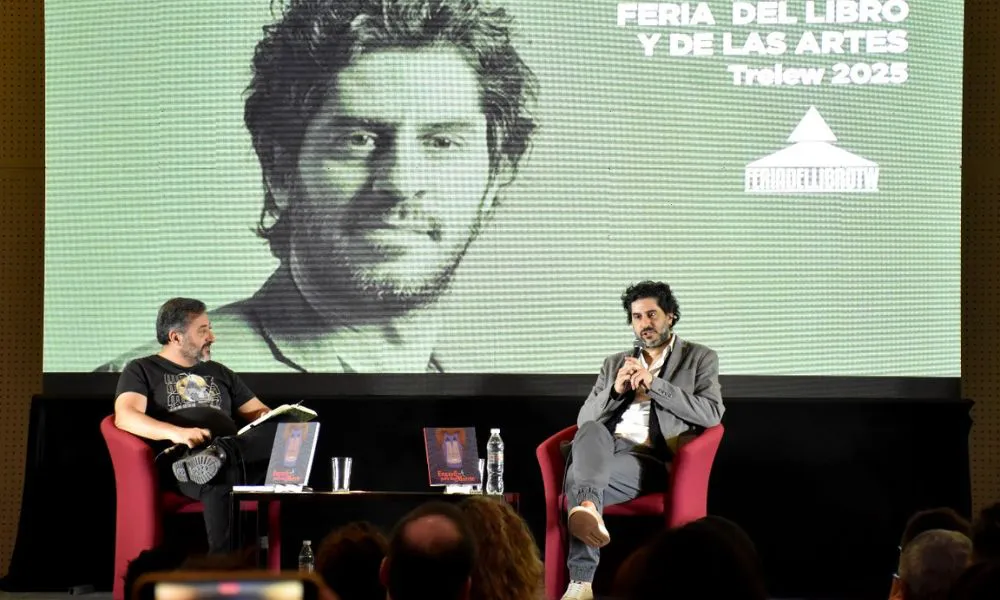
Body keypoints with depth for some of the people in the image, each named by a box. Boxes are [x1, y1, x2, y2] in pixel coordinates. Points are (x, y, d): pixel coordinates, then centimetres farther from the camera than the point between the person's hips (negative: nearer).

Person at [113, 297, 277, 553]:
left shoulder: (219, 373, 32)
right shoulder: (142, 370, 15)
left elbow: (259, 413, 29)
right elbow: (125, 417, -4)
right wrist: (176, 432, -23)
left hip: (239, 457, 5)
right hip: (180, 460, -5)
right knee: (220, 480, -42)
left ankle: (221, 453, -48)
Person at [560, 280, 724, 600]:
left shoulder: (700, 358, 16)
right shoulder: (615, 363, 28)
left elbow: (712, 413, -3)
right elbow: (584, 419, 18)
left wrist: (654, 384, -8)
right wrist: (615, 389, -2)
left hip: (651, 460, -3)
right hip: (606, 451, 3)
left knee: (578, 477, -35)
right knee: (591, 431, -38)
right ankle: (588, 510, -65)